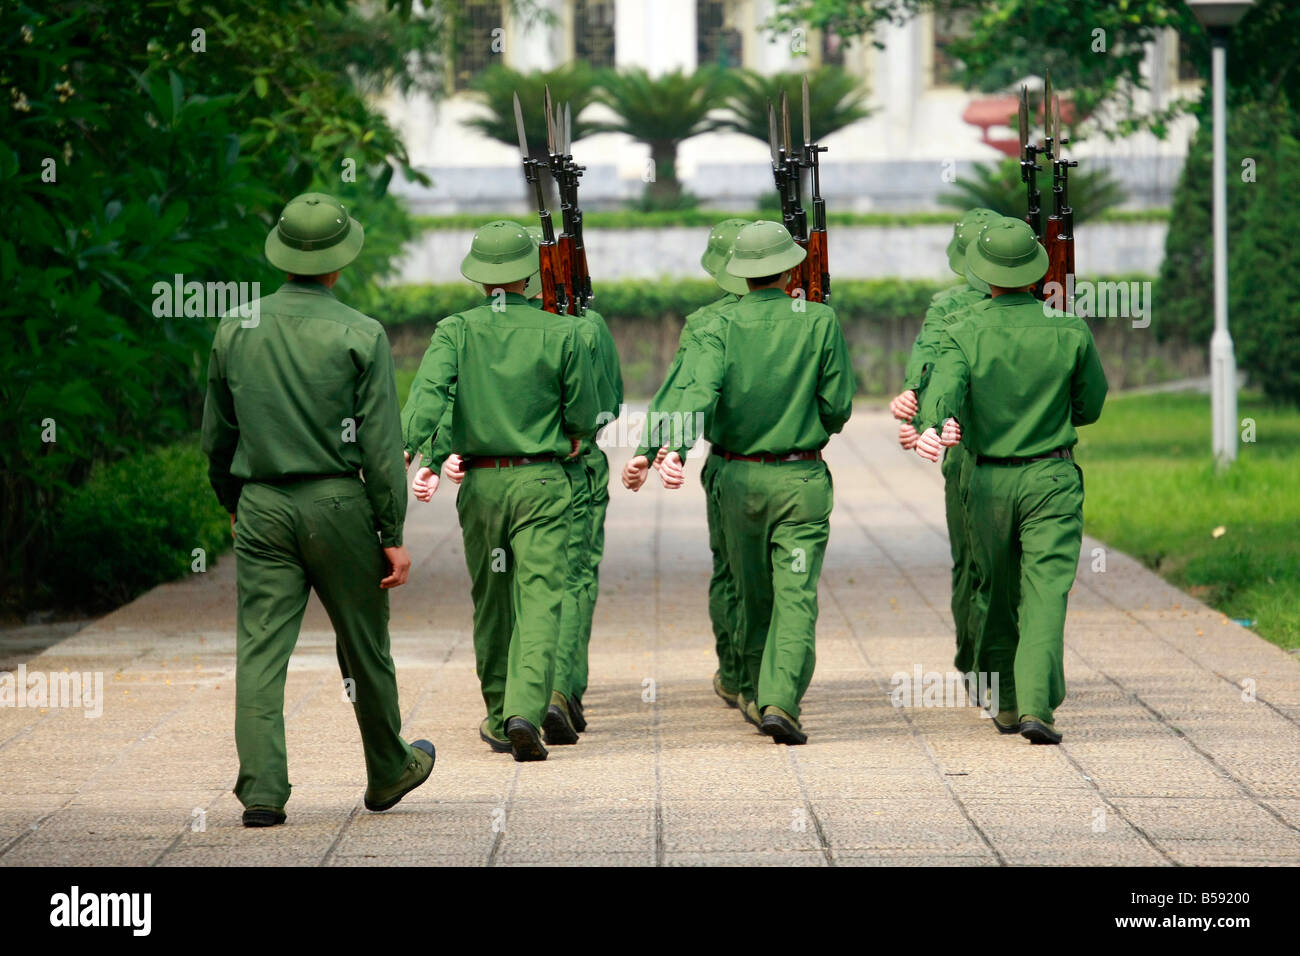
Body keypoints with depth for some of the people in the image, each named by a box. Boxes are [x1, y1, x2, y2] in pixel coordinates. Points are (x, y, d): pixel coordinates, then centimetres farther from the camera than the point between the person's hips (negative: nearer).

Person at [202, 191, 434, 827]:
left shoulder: (235, 331, 4)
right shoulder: (359, 335, -8)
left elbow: (215, 436, 13)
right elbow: (381, 444, -8)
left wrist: (232, 504, 28)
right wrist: (393, 532, -3)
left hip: (260, 506, 2)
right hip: (336, 502, -2)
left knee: (260, 650, -1)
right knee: (364, 647, 14)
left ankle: (262, 790, -11)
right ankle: (388, 773, 30)